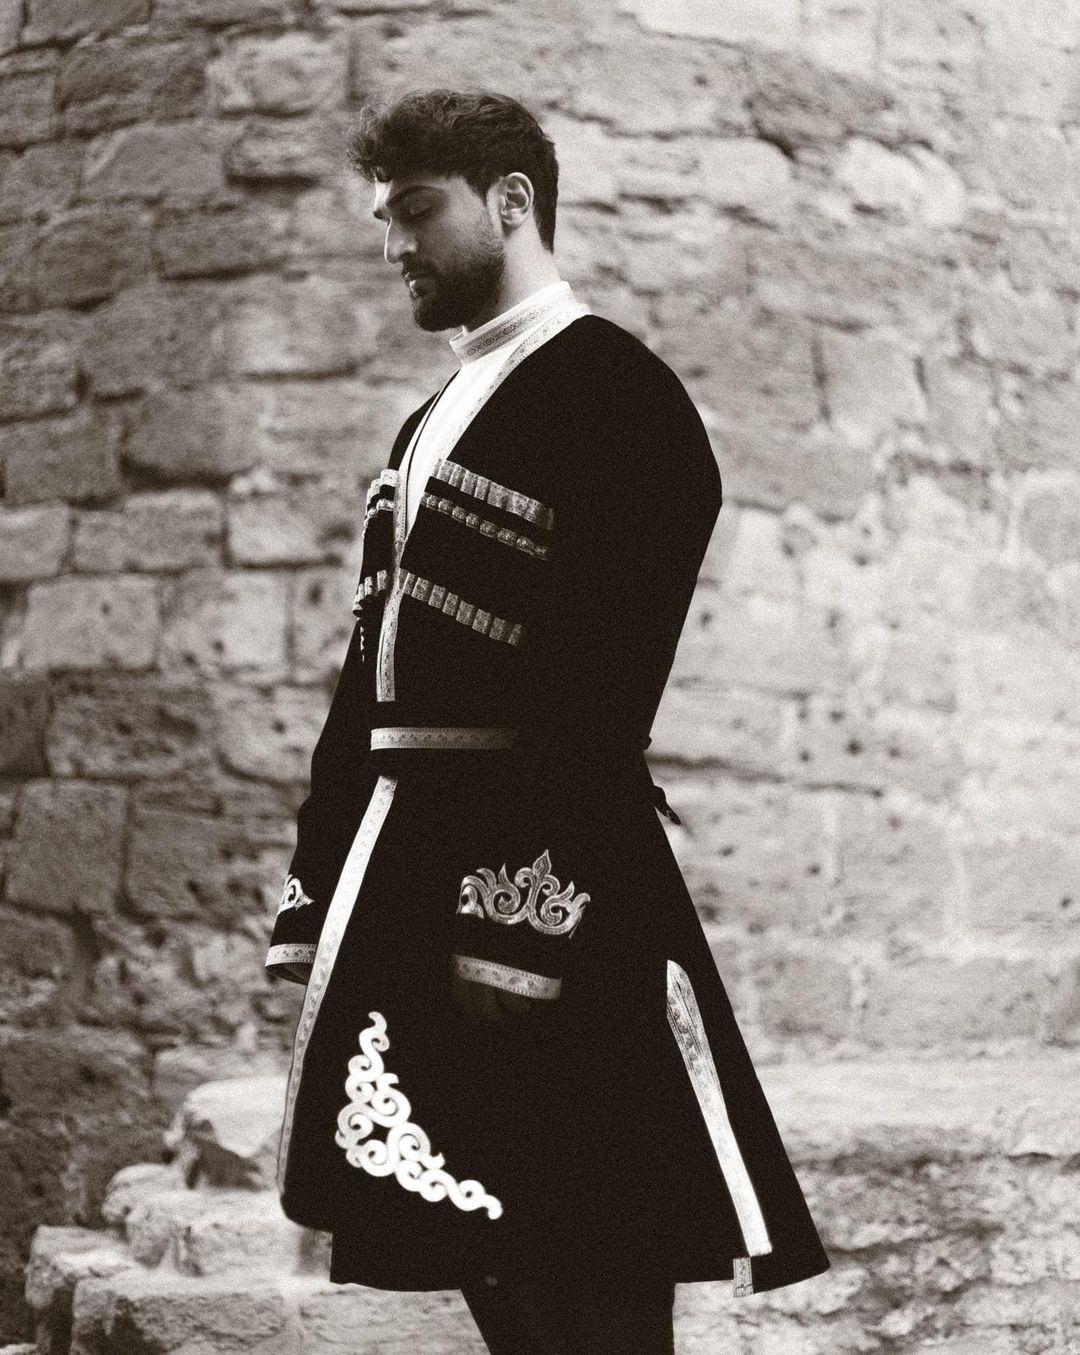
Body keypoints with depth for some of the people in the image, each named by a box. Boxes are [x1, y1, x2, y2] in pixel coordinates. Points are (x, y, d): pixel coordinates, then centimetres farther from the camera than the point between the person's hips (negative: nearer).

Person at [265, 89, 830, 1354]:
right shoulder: (433, 419, 20)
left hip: (540, 868, -9)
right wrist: (318, 901, 15)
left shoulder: (615, 391, -8)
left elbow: (600, 681, -18)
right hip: (401, 861, 9)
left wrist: (520, 929, -23)